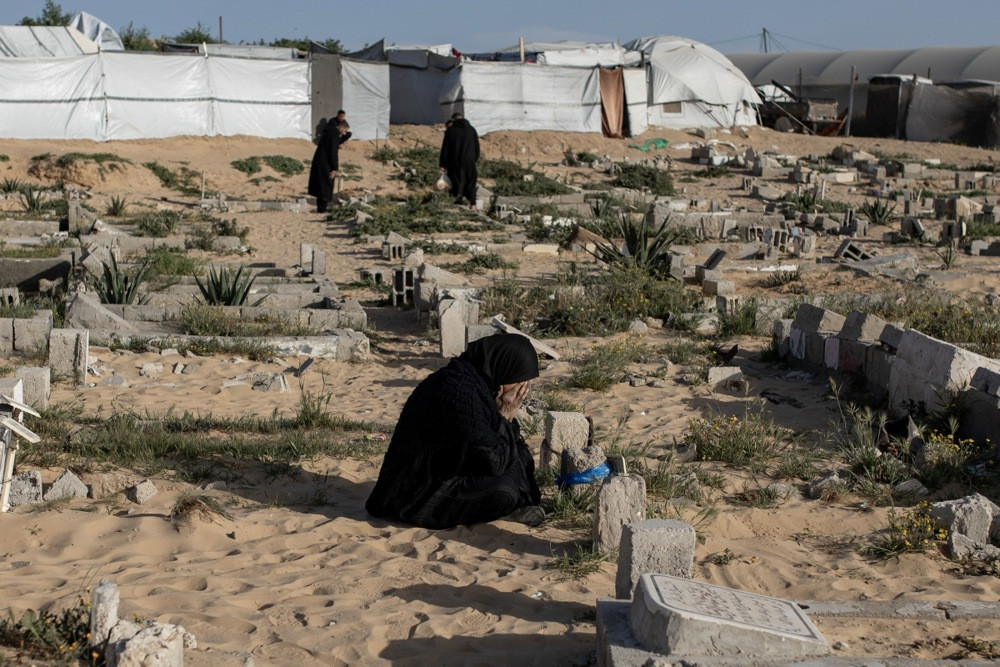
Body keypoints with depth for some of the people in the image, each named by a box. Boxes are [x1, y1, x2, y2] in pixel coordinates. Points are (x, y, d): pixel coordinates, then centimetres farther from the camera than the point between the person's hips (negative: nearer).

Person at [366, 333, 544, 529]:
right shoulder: (462, 391, -26)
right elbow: (493, 462, -22)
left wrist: (505, 418, -2)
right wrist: (505, 416, -13)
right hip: (419, 496, -10)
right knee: (503, 492, -25)